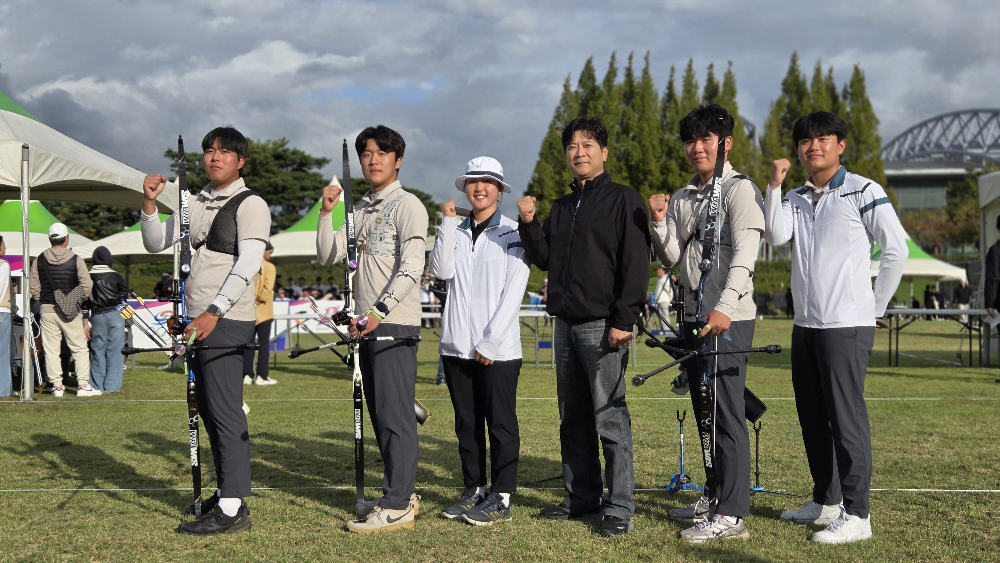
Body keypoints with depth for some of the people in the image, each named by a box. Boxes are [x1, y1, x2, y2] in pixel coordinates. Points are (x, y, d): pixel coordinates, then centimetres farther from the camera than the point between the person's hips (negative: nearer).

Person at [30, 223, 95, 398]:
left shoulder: (38, 262, 3)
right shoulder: (76, 260, -3)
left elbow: (34, 289, 5)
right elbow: (87, 287, -4)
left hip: (47, 311, 2)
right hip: (71, 312, -2)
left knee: (51, 350, 7)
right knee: (80, 349, 5)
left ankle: (57, 386, 7)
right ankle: (83, 385, 1)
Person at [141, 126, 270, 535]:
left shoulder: (250, 204, -5)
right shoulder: (196, 204, 19)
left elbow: (248, 264, -16)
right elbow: (155, 244, 19)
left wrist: (213, 312, -24)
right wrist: (149, 203, 1)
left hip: (227, 321, -8)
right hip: (198, 319, 8)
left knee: (226, 412, -10)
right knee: (208, 411, 11)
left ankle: (233, 509, -9)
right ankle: (226, 493, 21)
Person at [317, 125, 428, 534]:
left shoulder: (407, 205, -5)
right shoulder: (360, 211, 20)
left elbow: (411, 267, -15)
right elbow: (327, 256, 17)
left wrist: (378, 311, -23)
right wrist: (327, 212, 5)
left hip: (395, 324, -8)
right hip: (366, 326, 8)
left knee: (395, 415, -9)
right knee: (379, 415, 11)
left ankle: (397, 507, -7)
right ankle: (402, 492, 20)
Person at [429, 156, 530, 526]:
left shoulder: (512, 233, -1)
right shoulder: (455, 231, 13)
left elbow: (513, 292, -7)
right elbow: (441, 270, -3)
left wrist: (490, 343, -12)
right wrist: (448, 223, -5)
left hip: (497, 349, -5)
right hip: (456, 345, 5)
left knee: (501, 424, -1)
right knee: (466, 423, 11)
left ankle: (501, 499, 5)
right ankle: (473, 491, 20)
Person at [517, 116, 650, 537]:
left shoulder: (623, 200, -3)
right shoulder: (562, 207, 19)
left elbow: (636, 265, -10)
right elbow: (544, 259, 18)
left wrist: (624, 321, -18)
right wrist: (529, 224, 2)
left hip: (602, 326, -7)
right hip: (565, 324, 7)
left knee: (610, 419, -8)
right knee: (573, 419, 11)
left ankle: (619, 507, -5)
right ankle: (582, 499, 19)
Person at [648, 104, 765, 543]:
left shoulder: (740, 190, -7)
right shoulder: (682, 198, 16)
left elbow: (744, 254, -19)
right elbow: (671, 259, 13)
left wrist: (724, 308, -31)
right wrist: (660, 223, -5)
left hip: (728, 319, -8)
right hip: (693, 317, 8)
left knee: (727, 413, -9)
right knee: (704, 411, 15)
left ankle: (732, 514, -6)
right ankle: (713, 496, 26)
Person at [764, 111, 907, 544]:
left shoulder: (862, 192, -4)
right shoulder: (794, 199, 14)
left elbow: (896, 250, -2)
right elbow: (776, 237, -4)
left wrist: (877, 306, 0)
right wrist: (774, 186, -10)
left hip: (847, 326, -7)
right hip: (805, 325, 7)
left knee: (846, 418, -7)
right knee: (812, 417, 13)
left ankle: (856, 514, -2)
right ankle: (826, 501, 25)